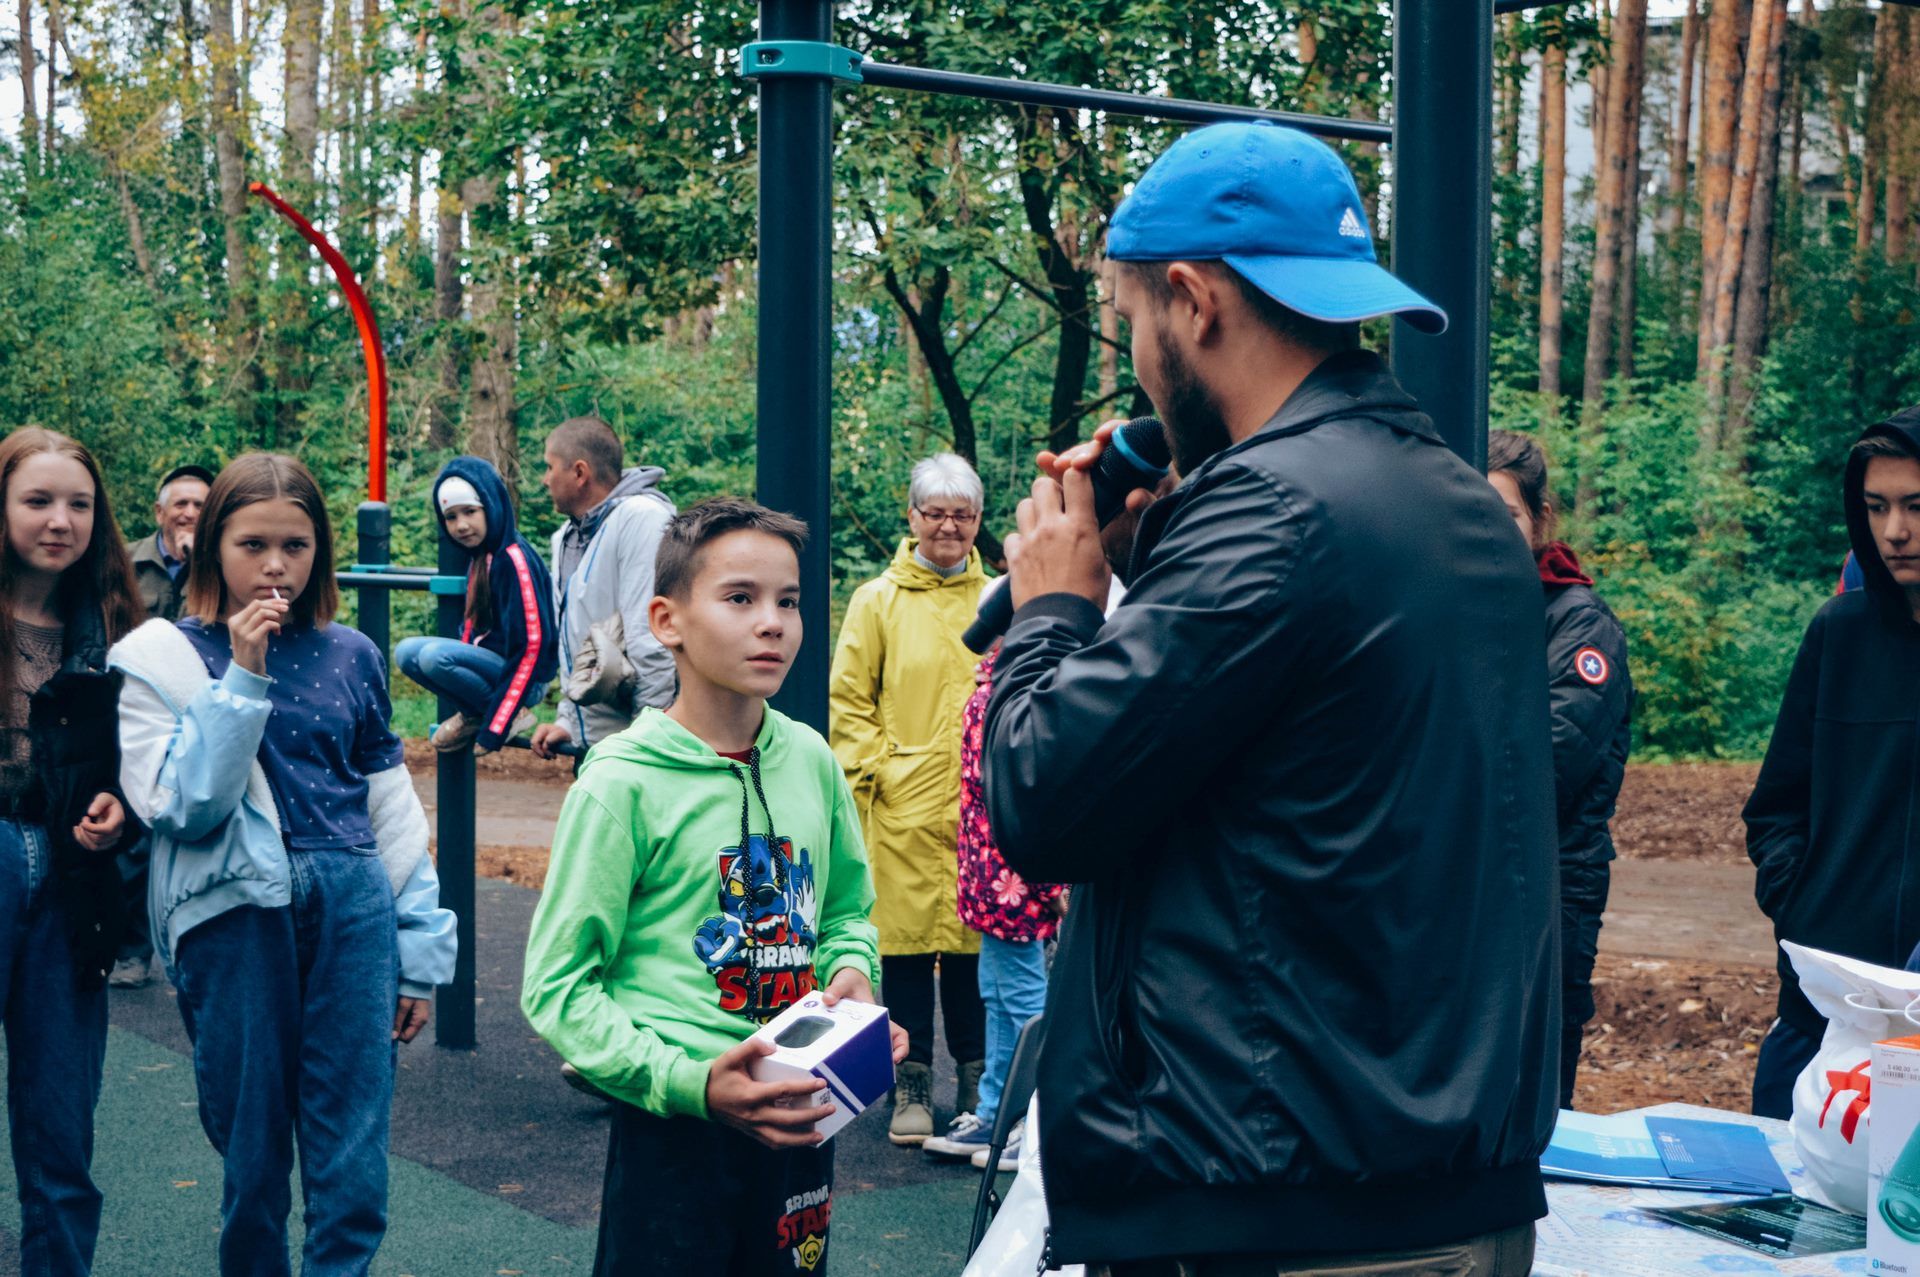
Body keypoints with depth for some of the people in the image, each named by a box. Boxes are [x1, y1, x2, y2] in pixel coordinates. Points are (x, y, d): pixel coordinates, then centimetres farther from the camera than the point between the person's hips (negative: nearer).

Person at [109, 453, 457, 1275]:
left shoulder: (350, 656, 8)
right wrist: (241, 676, -16)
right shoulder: (159, 657, 0)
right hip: (232, 913, -2)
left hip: (354, 906, 2)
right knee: (252, 1156, 7)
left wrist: (420, 949, 11)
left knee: (352, 1167, 1)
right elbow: (181, 805, -11)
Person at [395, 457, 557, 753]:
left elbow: (531, 646, -21)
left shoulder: (513, 559, -18)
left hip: (523, 680, -9)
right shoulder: (477, 556, 8)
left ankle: (513, 715, -9)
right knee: (406, 652, 0)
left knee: (434, 655, -27)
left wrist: (493, 731, -22)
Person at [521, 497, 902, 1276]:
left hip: (800, 1121, 5)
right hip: (672, 1133, -5)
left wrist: (851, 972, -3)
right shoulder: (622, 783, -12)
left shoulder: (810, 762, 2)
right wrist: (689, 1082, -21)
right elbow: (558, 988, -12)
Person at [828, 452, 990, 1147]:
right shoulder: (878, 600, 4)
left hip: (980, 809, 1)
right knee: (905, 939, 2)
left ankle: (976, 1085, 18)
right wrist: (880, 771, -4)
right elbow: (847, 700, 4)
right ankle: (911, 1087, 13)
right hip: (902, 809, -1)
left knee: (975, 940, 5)